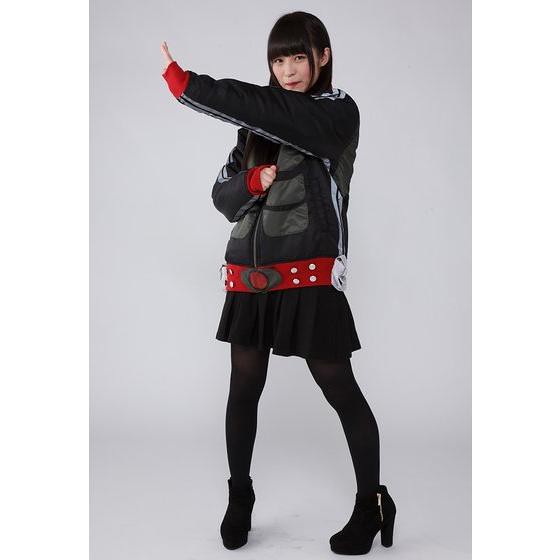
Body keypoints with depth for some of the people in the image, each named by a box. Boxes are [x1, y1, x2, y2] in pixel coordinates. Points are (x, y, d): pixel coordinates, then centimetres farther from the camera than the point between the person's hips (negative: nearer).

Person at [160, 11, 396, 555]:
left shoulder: (339, 111, -2)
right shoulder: (258, 122, 13)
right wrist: (252, 182, -11)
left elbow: (267, 110, -19)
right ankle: (239, 498, 28)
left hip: (310, 277, -5)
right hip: (249, 276, 5)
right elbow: (222, 192, 10)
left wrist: (185, 83, -19)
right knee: (244, 388, 10)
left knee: (340, 388, 2)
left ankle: (372, 504, 20)